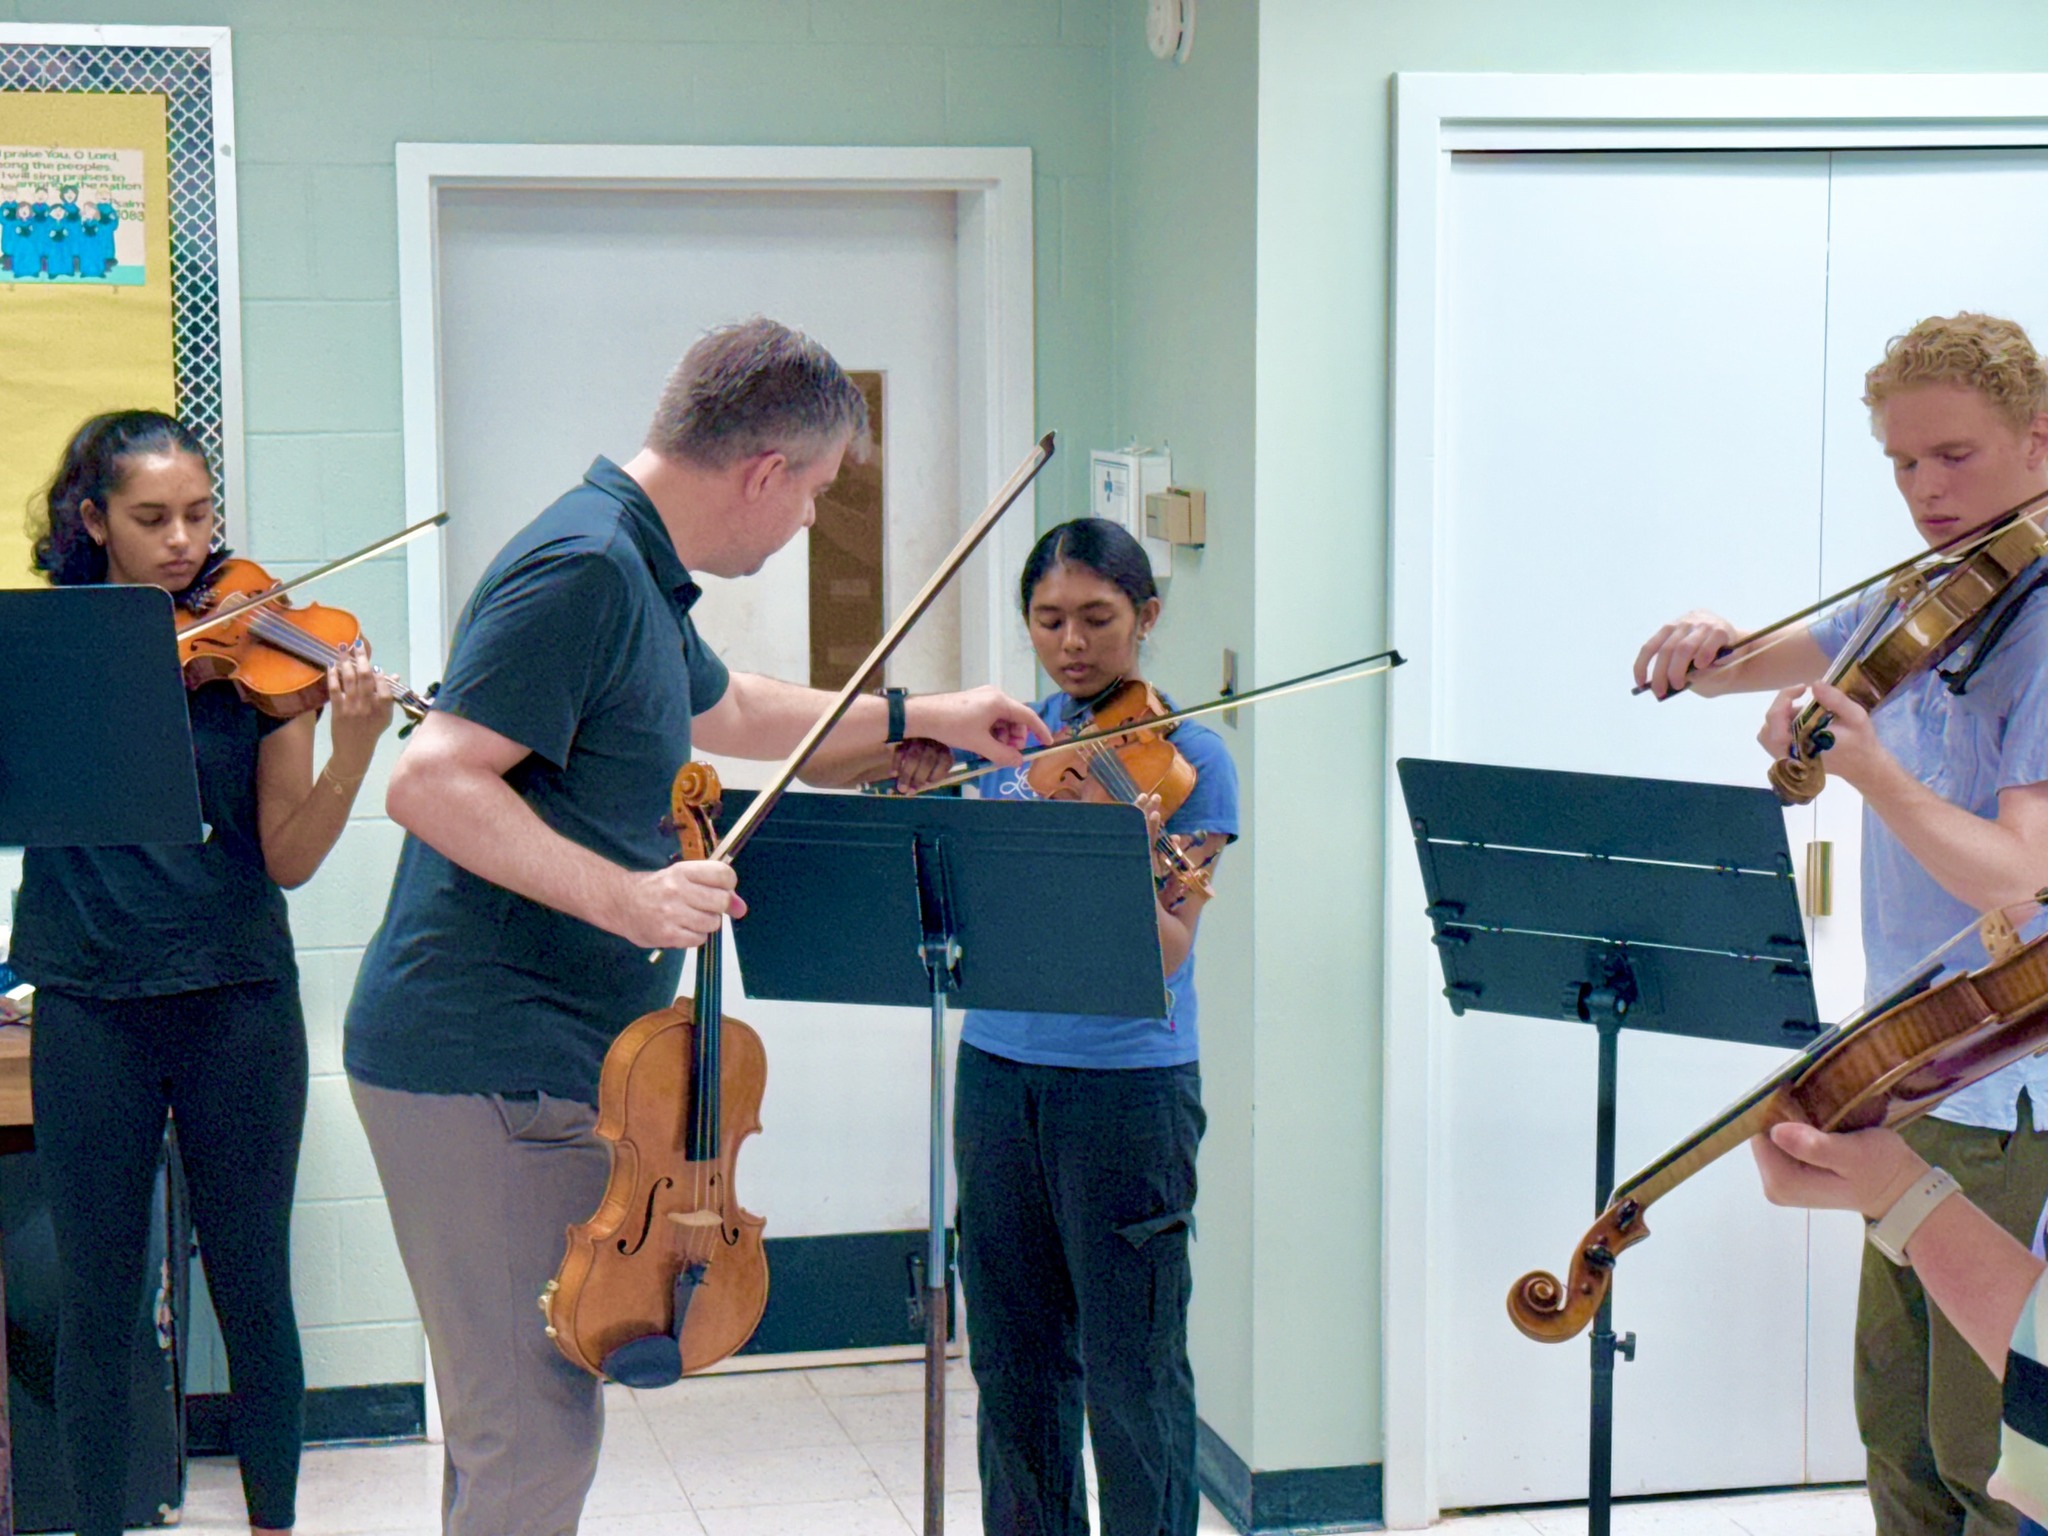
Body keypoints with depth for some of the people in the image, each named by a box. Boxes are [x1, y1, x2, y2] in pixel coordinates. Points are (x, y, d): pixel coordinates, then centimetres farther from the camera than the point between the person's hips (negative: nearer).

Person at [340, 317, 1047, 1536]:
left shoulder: (639, 575, 15)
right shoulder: (583, 569, -18)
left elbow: (727, 710, 35)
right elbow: (432, 782, -25)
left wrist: (918, 717, 37)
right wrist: (626, 895, -30)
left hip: (539, 1058, 11)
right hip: (487, 1064, -11)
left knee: (530, 1414, 19)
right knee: (537, 1432, -7)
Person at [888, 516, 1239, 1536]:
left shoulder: (1186, 755, -6)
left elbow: (1168, 956, -15)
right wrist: (917, 794, -4)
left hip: (1129, 1084, -5)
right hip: (999, 1070, 5)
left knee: (1132, 1372, 0)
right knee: (1014, 1361, 13)